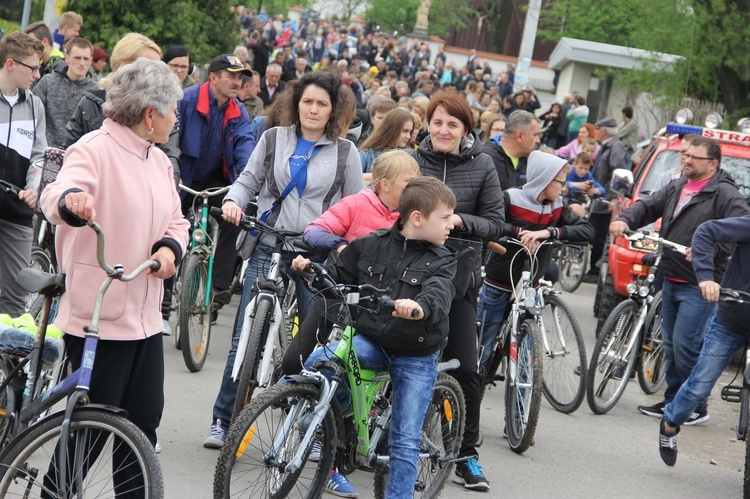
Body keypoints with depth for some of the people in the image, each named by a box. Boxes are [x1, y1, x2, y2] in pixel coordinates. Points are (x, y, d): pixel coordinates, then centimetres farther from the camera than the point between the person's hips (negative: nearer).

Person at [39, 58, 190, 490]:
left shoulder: (159, 162, 14)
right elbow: (55, 198, -31)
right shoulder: (94, 151, -14)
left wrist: (171, 247, -4)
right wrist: (70, 198, -57)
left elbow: (176, 220, 20)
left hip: (145, 318, 8)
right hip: (97, 318, -8)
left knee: (145, 418, 12)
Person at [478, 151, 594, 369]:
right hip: (498, 286, -4)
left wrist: (549, 232, -25)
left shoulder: (558, 206, -1)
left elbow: (587, 230, -12)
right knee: (481, 350, 5)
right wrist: (519, 232, -31)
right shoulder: (512, 198, -13)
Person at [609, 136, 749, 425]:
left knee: (685, 346, -12)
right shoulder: (676, 188, 14)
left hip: (699, 286, -8)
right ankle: (672, 402, 25)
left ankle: (698, 408, 1)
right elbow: (648, 206, 14)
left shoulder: (724, 195, -10)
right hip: (670, 281, 8)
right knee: (671, 346, 14)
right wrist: (625, 220, -8)